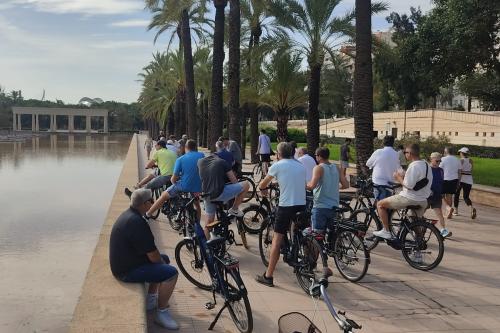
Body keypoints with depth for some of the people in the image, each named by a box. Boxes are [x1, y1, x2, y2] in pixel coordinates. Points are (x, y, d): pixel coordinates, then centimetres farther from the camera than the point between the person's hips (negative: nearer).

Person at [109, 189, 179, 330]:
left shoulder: (128, 214, 6)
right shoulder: (137, 222, -27)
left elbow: (148, 248, 15)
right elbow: (153, 256, -23)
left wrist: (162, 260, 10)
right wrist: (162, 263, -2)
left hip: (124, 262, 11)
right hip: (128, 271, -11)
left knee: (164, 259, 22)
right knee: (171, 273, -18)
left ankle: (151, 299, 28)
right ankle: (161, 313, -3)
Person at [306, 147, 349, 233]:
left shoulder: (318, 168, -10)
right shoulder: (337, 168, 8)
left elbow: (312, 185, -23)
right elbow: (346, 185, 6)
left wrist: (306, 184, -2)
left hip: (320, 207, -6)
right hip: (334, 206, 6)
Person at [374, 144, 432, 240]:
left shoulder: (413, 166, -19)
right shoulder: (426, 165, 11)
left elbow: (409, 185, -24)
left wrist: (399, 178, -7)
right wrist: (404, 176, 13)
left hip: (410, 199, -9)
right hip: (423, 201, 9)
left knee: (380, 204, 1)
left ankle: (386, 231, 1)